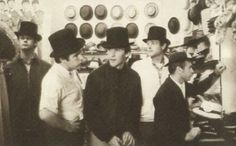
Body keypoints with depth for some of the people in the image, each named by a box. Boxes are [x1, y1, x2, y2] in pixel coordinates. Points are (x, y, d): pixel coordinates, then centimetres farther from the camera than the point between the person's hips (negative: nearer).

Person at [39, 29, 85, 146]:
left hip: (76, 129, 8)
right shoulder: (53, 79, -27)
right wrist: (67, 126, -21)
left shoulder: (71, 70, -3)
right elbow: (45, 114, -36)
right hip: (62, 135, -8)